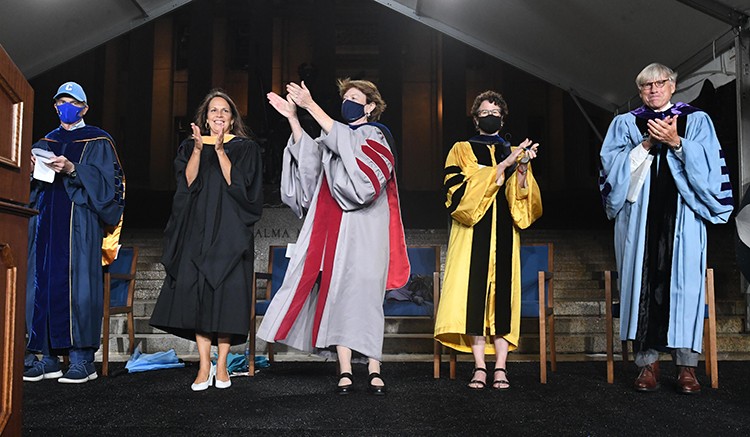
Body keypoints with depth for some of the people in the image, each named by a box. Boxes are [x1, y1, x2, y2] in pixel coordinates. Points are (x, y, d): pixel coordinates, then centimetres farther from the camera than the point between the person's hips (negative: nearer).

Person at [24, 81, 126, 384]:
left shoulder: (97, 141, 7)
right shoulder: (46, 142, 22)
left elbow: (106, 182, -5)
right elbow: (33, 186, 18)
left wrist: (72, 170, -18)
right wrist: (32, 168, -3)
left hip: (80, 222, -5)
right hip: (46, 220, 5)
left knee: (78, 284, -10)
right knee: (43, 284, 0)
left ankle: (82, 359, -6)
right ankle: (48, 357, 6)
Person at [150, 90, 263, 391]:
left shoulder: (245, 148, 6)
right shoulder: (190, 147, 14)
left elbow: (237, 184, -8)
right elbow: (188, 182, -2)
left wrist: (220, 150, -14)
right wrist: (198, 148, -12)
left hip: (230, 231, -2)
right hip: (197, 228, 2)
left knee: (226, 293, -5)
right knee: (197, 292, -4)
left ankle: (221, 365, 5)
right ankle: (205, 366, 3)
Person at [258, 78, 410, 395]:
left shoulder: (375, 135, 8)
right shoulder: (334, 137, 23)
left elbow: (348, 143, -13)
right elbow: (309, 155, 5)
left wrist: (311, 106, -15)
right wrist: (293, 118, -4)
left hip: (363, 228, -4)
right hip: (332, 226, 5)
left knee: (362, 292, -9)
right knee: (336, 291, -3)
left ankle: (374, 370, -4)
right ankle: (345, 371, -1)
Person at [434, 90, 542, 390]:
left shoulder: (514, 153, 17)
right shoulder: (462, 150, 10)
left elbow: (526, 201, 7)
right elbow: (459, 190, -9)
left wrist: (522, 168, -11)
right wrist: (503, 166, -13)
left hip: (504, 235, 2)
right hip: (472, 235, -2)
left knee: (503, 293, -4)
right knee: (474, 292, -9)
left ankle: (500, 368, -1)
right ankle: (480, 367, -3)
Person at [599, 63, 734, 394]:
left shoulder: (697, 120, 12)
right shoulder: (625, 123, 14)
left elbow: (708, 167, -1)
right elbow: (612, 164, 0)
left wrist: (675, 142, -13)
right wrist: (647, 143, -11)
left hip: (681, 216, 0)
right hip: (639, 216, 1)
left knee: (683, 282, -4)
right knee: (643, 282, -3)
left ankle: (686, 365, 3)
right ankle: (648, 362, 3)